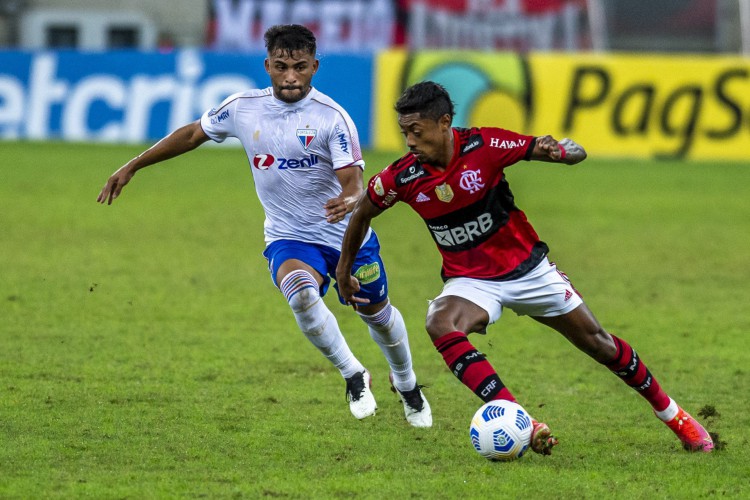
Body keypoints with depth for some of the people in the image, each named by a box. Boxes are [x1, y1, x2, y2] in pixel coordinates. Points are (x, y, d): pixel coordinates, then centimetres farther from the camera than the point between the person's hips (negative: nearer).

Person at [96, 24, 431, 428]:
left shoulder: (331, 117, -18)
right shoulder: (244, 108, -8)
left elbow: (353, 181, -24)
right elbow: (193, 134, 8)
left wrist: (349, 201, -49)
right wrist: (132, 167, 8)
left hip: (348, 235, -1)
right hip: (288, 237, 1)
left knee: (377, 313, 16)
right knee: (300, 293, -32)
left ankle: (407, 386, 49)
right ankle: (353, 376, -10)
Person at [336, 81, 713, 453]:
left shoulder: (484, 146, -20)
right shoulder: (402, 177, -14)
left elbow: (576, 154, -14)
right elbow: (363, 212, 7)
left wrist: (560, 151, -37)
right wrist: (343, 272, 12)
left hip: (527, 268, 0)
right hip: (470, 281, 1)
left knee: (599, 344, 7)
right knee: (440, 324, -33)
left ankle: (672, 414, 32)